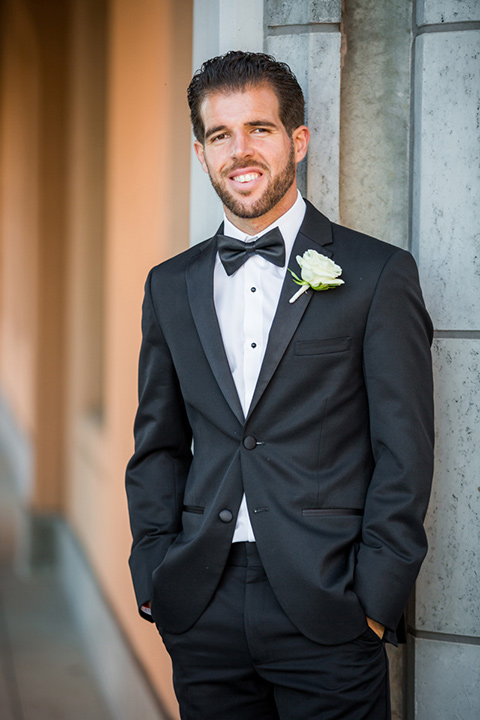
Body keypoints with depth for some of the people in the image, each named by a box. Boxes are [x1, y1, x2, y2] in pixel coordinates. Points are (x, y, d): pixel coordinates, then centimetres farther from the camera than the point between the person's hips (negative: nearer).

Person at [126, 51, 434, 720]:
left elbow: (404, 453, -4)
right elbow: (158, 444, 14)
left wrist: (375, 595, -10)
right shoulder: (171, 285, 11)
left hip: (326, 613, -3)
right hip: (201, 612, 4)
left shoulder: (378, 274, -2)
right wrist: (154, 573, 4)